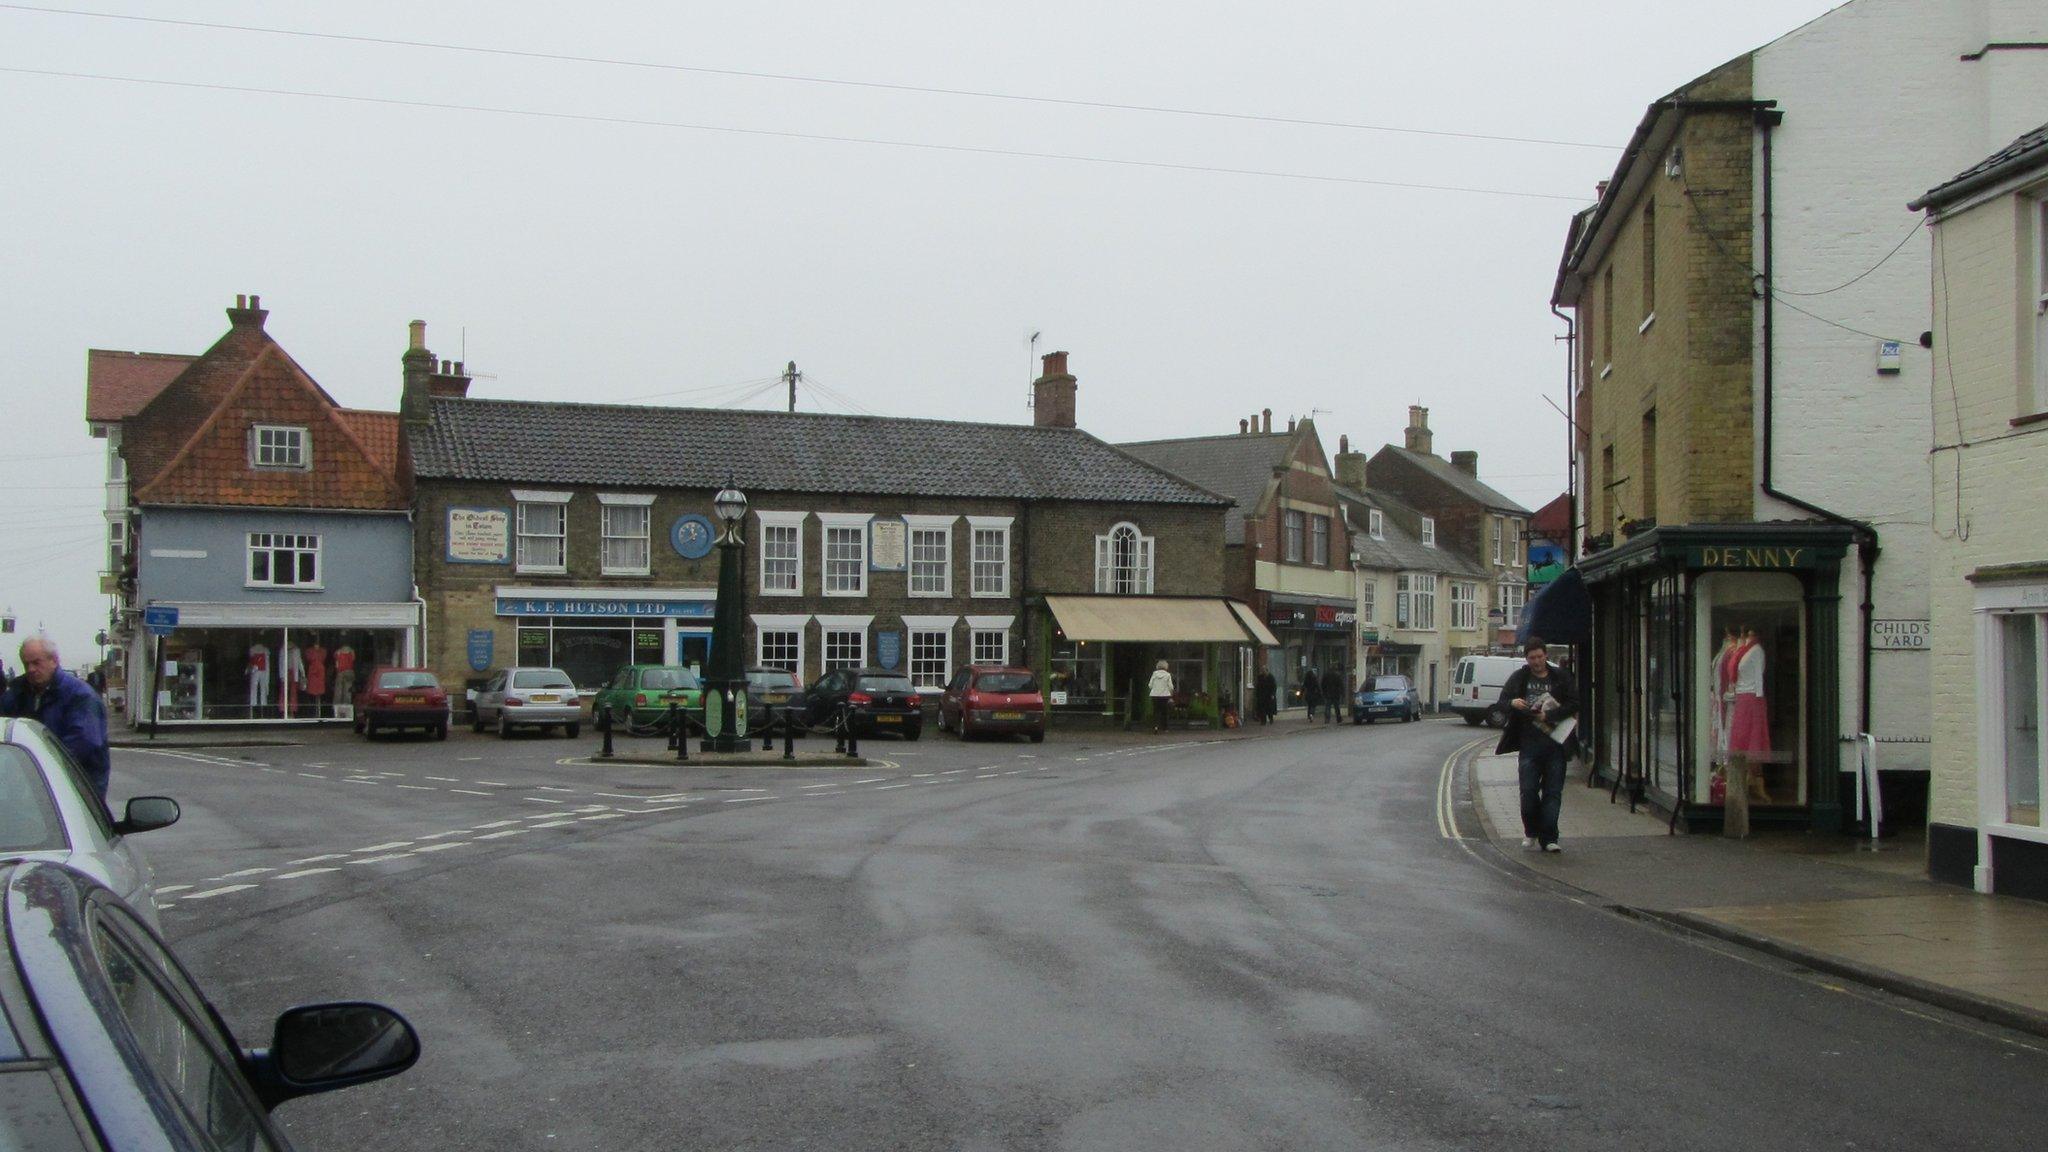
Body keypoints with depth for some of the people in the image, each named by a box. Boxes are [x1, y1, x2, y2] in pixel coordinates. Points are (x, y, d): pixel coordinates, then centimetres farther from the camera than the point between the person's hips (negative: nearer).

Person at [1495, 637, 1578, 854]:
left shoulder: (1561, 678, 6)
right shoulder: (1519, 677, 9)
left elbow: (1574, 704, -2)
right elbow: (1503, 700, 4)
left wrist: (1549, 716, -14)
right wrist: (1513, 703, -20)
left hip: (1556, 744, 0)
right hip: (1529, 743, 0)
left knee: (1553, 791, -1)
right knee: (1528, 790, -3)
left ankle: (1548, 838, 2)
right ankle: (1531, 832, 18)